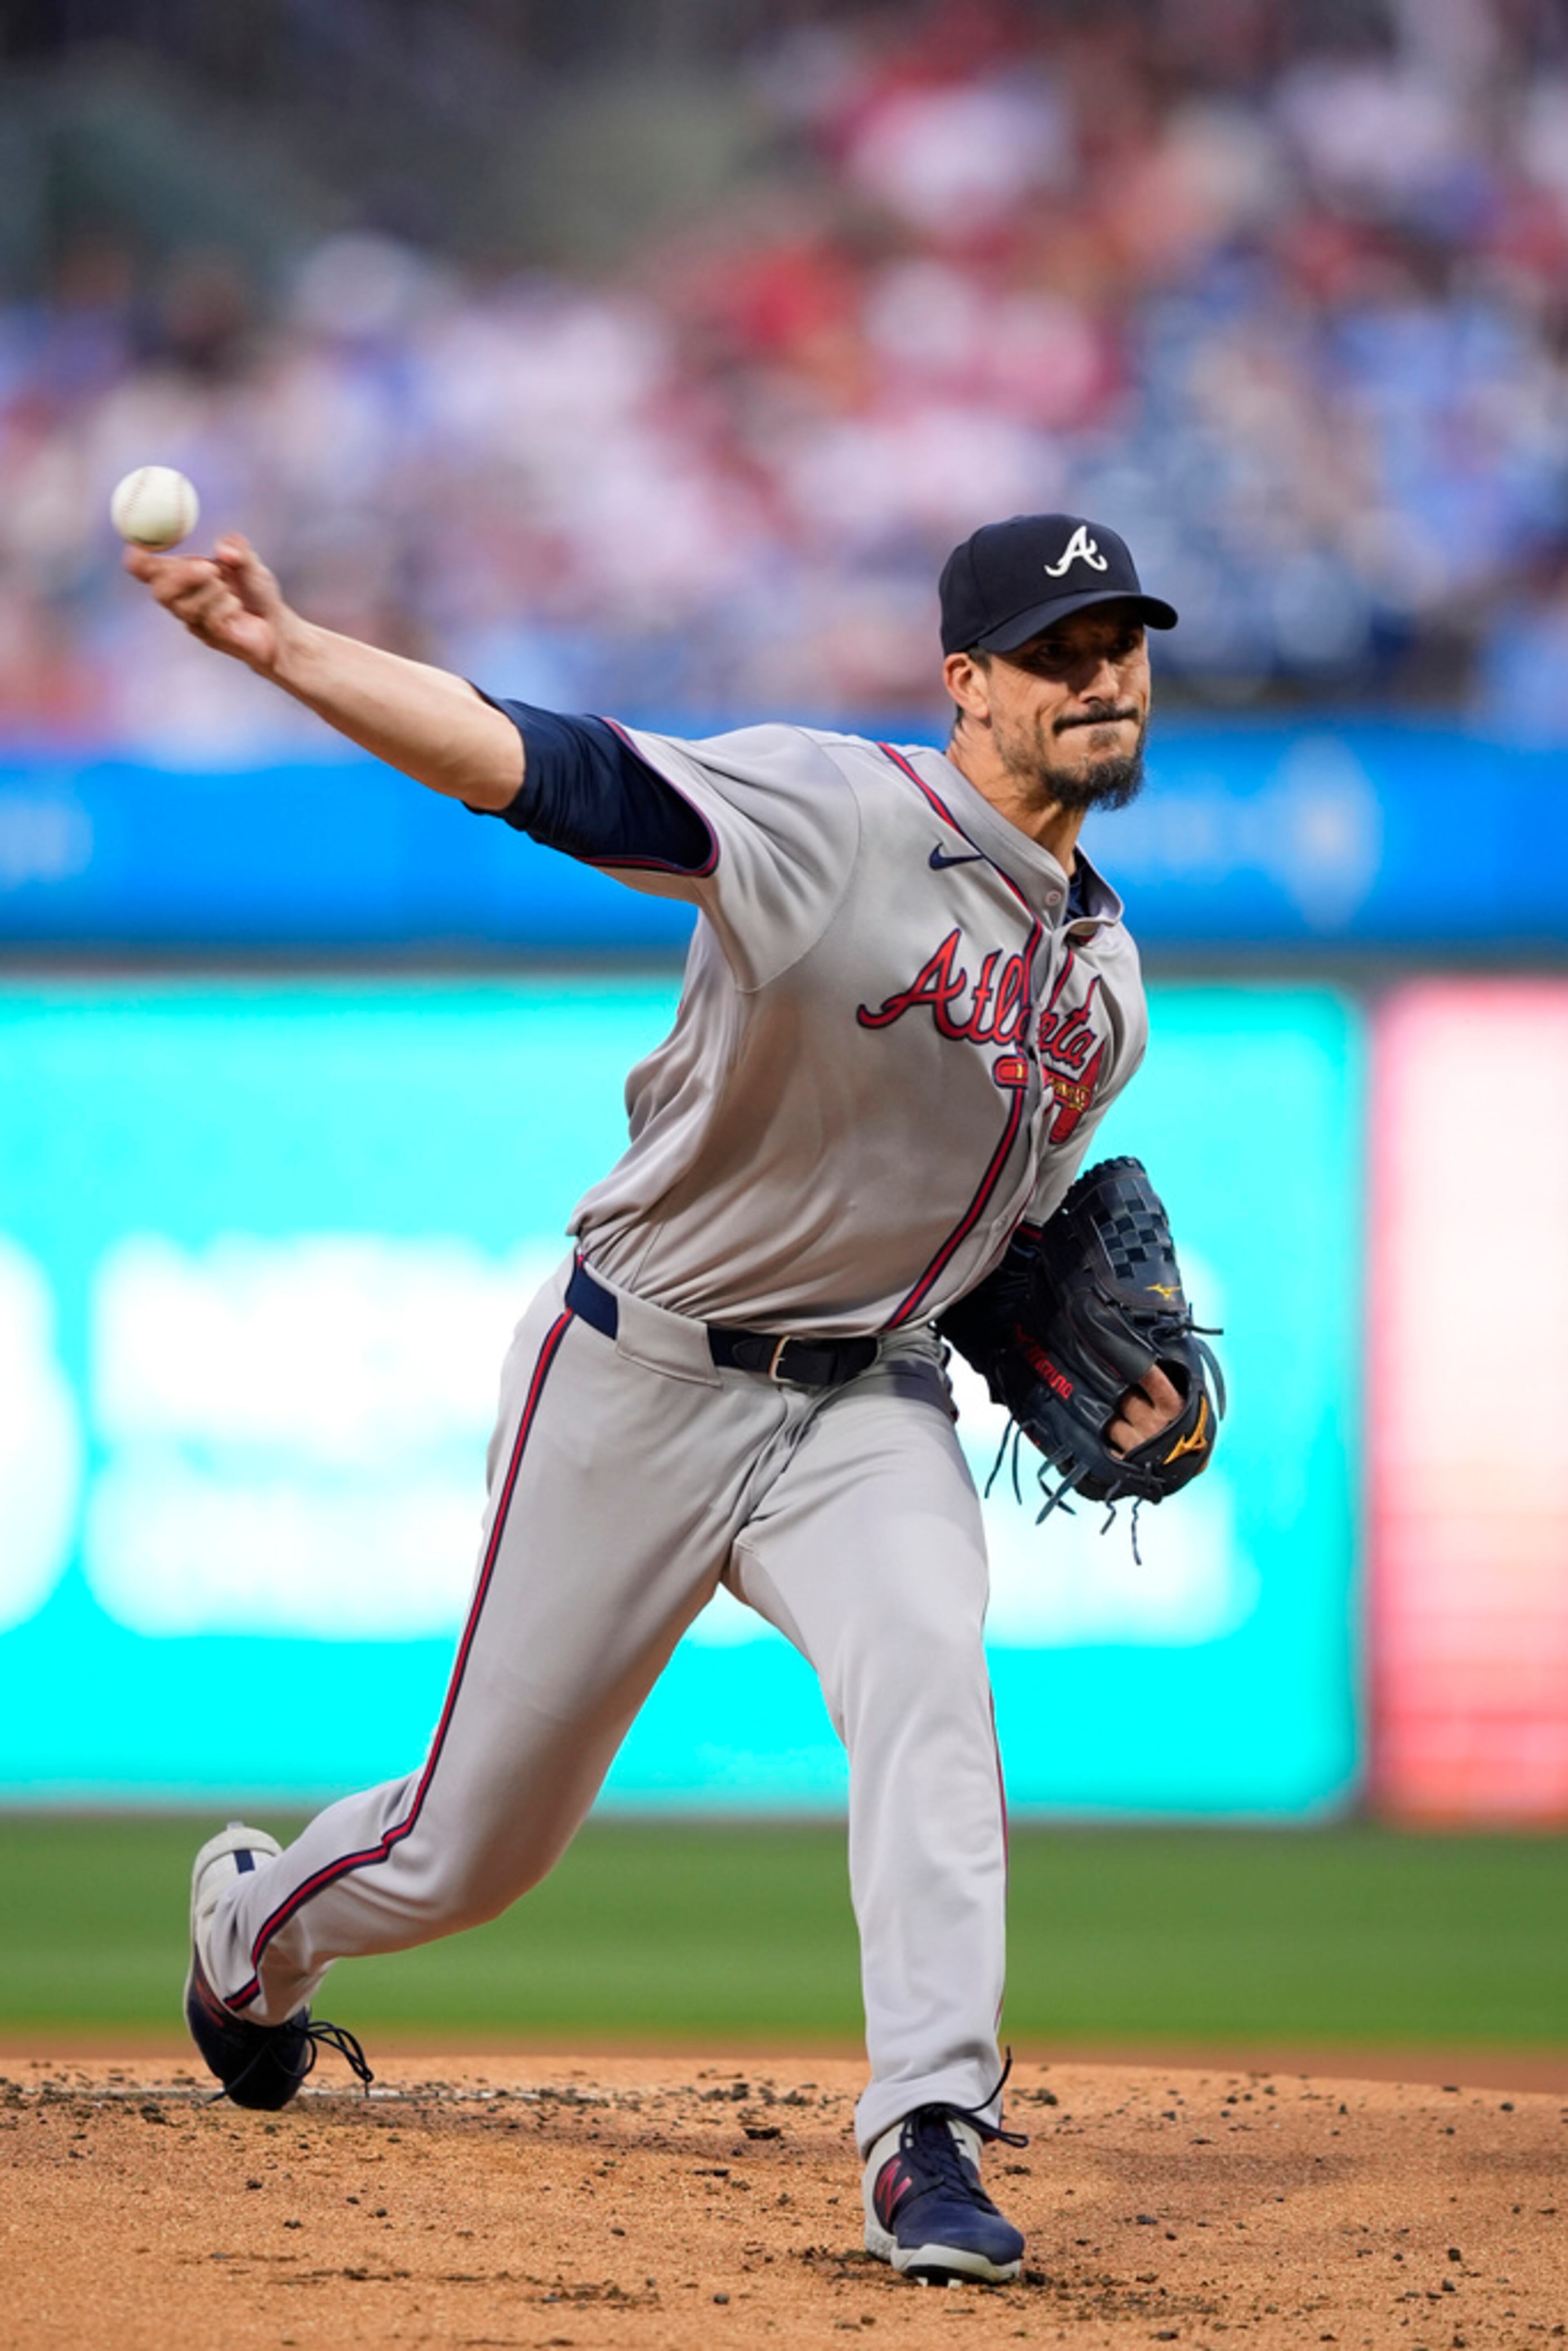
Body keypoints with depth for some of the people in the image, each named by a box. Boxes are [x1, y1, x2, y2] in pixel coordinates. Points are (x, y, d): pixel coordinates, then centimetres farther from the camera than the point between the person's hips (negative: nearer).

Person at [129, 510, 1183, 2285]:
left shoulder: (1103, 978, 6)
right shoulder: (829, 814, -17)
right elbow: (542, 767, -30)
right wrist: (286, 651, -45)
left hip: (866, 1404, 4)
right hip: (641, 1383, -4)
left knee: (925, 1678, -28)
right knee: (473, 1845, 7)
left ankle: (927, 2139, -30)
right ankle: (255, 1920, 41)